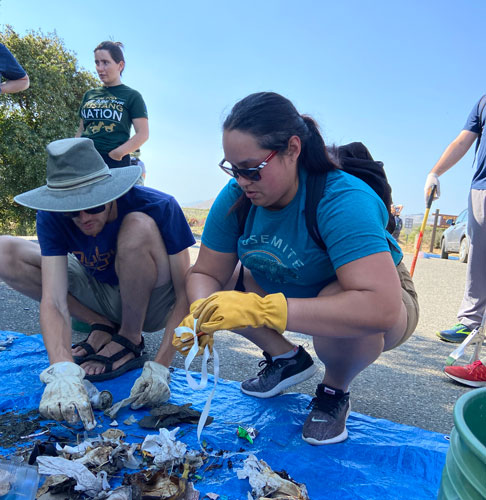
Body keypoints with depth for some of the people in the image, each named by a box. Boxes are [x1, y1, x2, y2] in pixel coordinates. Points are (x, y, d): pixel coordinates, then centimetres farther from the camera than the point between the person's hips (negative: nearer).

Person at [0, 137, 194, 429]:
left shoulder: (159, 208, -27)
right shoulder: (53, 217, -18)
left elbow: (185, 294, -26)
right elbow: (53, 301, -27)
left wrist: (160, 366, -35)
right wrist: (62, 372, -44)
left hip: (152, 304, -3)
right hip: (102, 294, 4)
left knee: (139, 225, -33)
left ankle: (130, 340, -12)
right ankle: (104, 327, -2)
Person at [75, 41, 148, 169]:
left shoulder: (132, 96, 7)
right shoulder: (89, 95, 22)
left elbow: (143, 134, -3)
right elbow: (81, 131, 25)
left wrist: (117, 153, -14)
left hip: (115, 162, -4)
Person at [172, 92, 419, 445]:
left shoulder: (343, 201, -34)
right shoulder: (235, 197, -16)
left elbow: (381, 308, -44)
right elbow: (206, 273, -10)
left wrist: (261, 309, -49)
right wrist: (201, 317, -33)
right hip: (284, 290, 5)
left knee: (345, 315, -39)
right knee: (206, 288, -9)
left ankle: (335, 391, -2)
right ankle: (288, 359, 9)